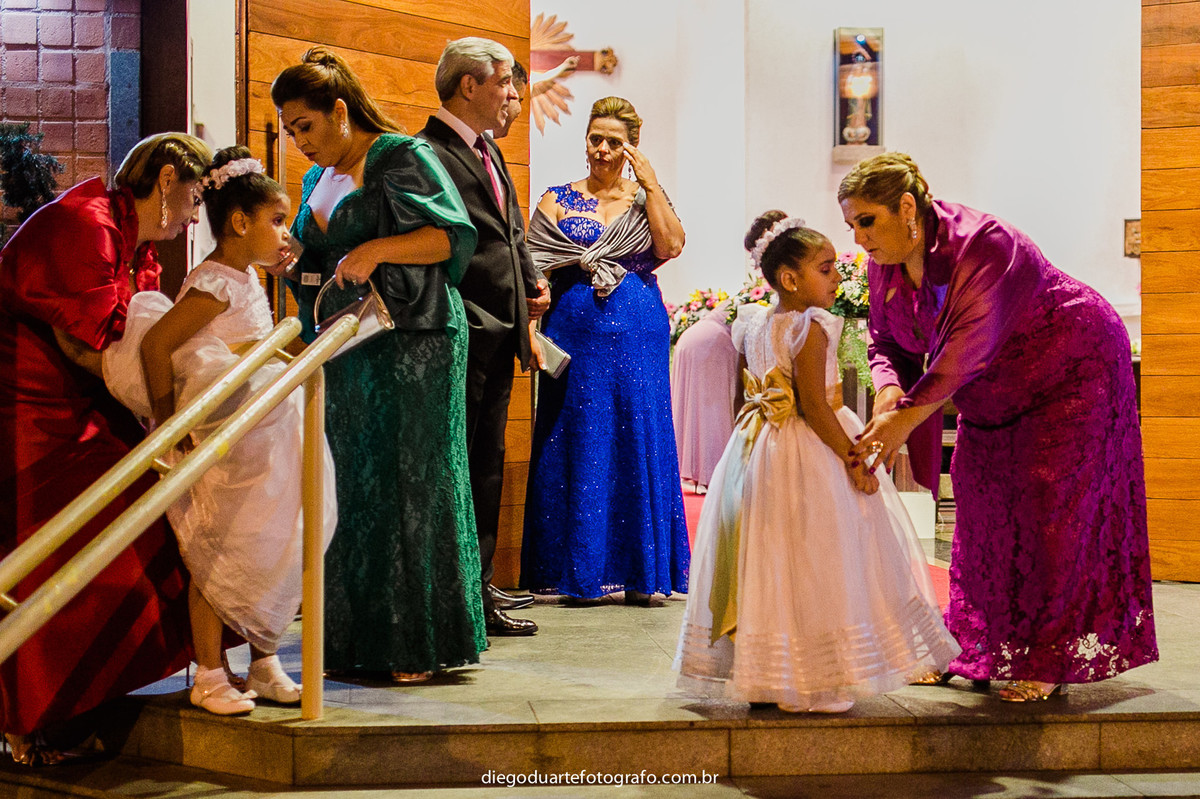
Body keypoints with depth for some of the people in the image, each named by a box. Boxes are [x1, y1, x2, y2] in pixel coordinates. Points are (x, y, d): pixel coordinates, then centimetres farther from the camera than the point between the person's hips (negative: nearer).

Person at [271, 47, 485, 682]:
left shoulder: (402, 157, -3)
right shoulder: (319, 177, 19)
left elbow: (454, 236, -11)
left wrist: (378, 249, -20)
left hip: (411, 346, -7)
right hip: (343, 346, 7)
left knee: (410, 486, -6)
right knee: (350, 488, 5)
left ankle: (419, 644, 0)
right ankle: (353, 638, 11)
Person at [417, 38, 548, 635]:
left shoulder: (488, 152, 18)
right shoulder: (428, 155, -13)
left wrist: (531, 281, 10)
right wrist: (475, 320, -20)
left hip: (498, 338, 10)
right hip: (463, 340, -10)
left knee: (487, 467, 15)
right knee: (460, 468, -3)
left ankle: (481, 584, 25)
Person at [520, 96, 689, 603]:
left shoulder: (645, 200, 12)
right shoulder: (558, 200, 10)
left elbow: (671, 246, -8)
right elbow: (534, 269, 2)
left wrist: (650, 183, -6)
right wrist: (584, 261, -11)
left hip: (637, 336, 1)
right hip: (576, 333, 0)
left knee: (637, 442, 0)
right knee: (577, 443, 0)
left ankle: (640, 572, 6)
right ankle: (578, 571, 8)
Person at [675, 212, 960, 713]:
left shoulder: (752, 328, 10)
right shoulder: (810, 329, -16)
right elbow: (814, 405, -21)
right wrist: (853, 460, -16)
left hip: (757, 454, 9)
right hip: (807, 458, -8)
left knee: (765, 568, 12)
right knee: (811, 571, -2)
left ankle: (761, 676, 19)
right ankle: (812, 686, 2)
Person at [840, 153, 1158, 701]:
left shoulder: (981, 245, -32)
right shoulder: (884, 265, -7)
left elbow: (967, 347, -39)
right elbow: (887, 340, -3)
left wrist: (907, 417, -43)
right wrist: (890, 388, -25)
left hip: (1072, 372, -8)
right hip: (995, 397, 8)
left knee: (1048, 510, -9)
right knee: (981, 510, 7)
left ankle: (1046, 661, -1)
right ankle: (973, 651, 16)